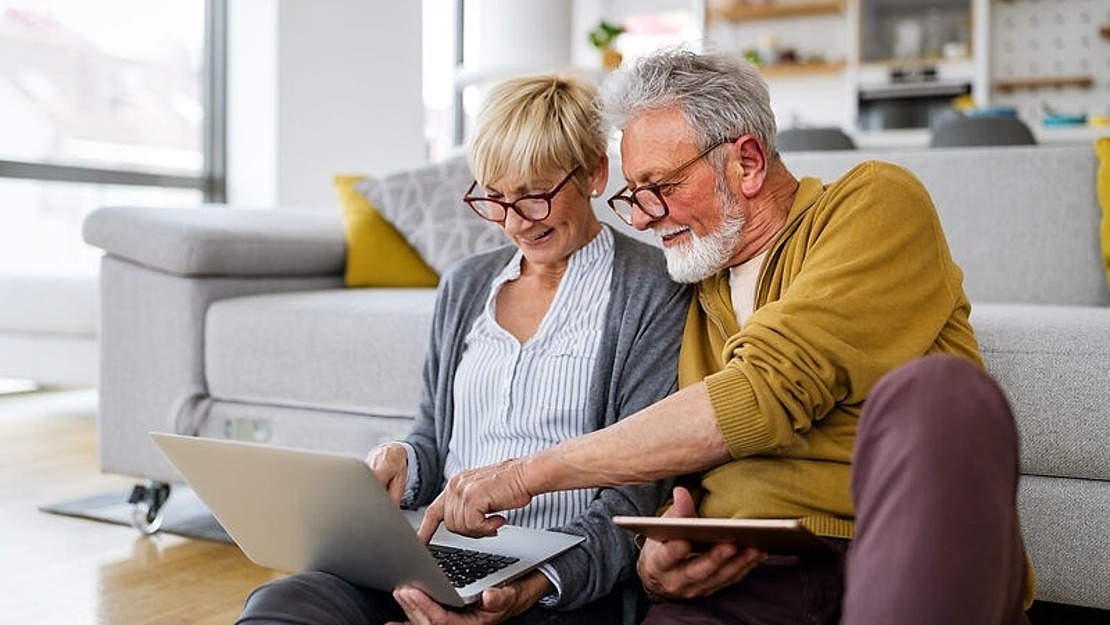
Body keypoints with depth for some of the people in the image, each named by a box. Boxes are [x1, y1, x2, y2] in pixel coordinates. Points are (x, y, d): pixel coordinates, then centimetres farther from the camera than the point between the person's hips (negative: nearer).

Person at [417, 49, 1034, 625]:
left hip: (919, 564, -1)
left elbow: (766, 394, -12)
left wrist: (531, 471, -9)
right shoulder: (696, 301, 21)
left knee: (936, 391, -33)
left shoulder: (877, 203, 3)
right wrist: (657, 560, -6)